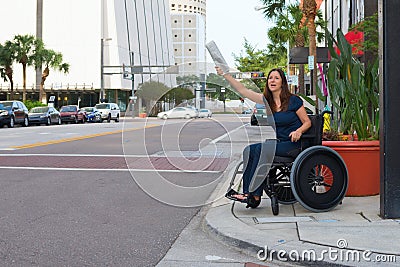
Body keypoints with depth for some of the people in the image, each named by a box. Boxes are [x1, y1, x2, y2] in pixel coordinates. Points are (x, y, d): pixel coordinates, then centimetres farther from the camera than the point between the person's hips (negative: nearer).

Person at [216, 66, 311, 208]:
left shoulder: (293, 100, -6)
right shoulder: (267, 100, 9)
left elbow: (307, 122, -1)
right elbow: (242, 90, 5)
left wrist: (299, 131, -23)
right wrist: (225, 74, 0)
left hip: (294, 145, -6)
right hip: (278, 143, 6)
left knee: (260, 149, -26)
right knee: (249, 150, -17)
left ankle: (254, 195, -24)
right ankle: (248, 193, -22)